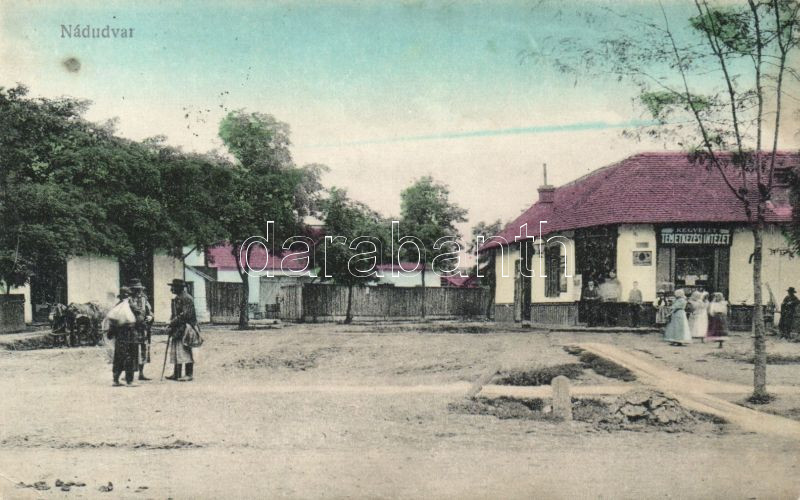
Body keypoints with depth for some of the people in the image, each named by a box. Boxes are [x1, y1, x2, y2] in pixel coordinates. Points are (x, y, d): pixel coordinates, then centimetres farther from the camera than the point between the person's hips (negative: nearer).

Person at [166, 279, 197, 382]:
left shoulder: (187, 298, -13)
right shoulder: (176, 299, 17)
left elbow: (186, 314, -20)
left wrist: (174, 321, -17)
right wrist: (171, 322, 6)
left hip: (185, 329, -10)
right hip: (176, 329, 10)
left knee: (186, 351, -7)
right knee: (175, 351, 11)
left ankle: (190, 375, -3)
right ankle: (176, 374, 18)